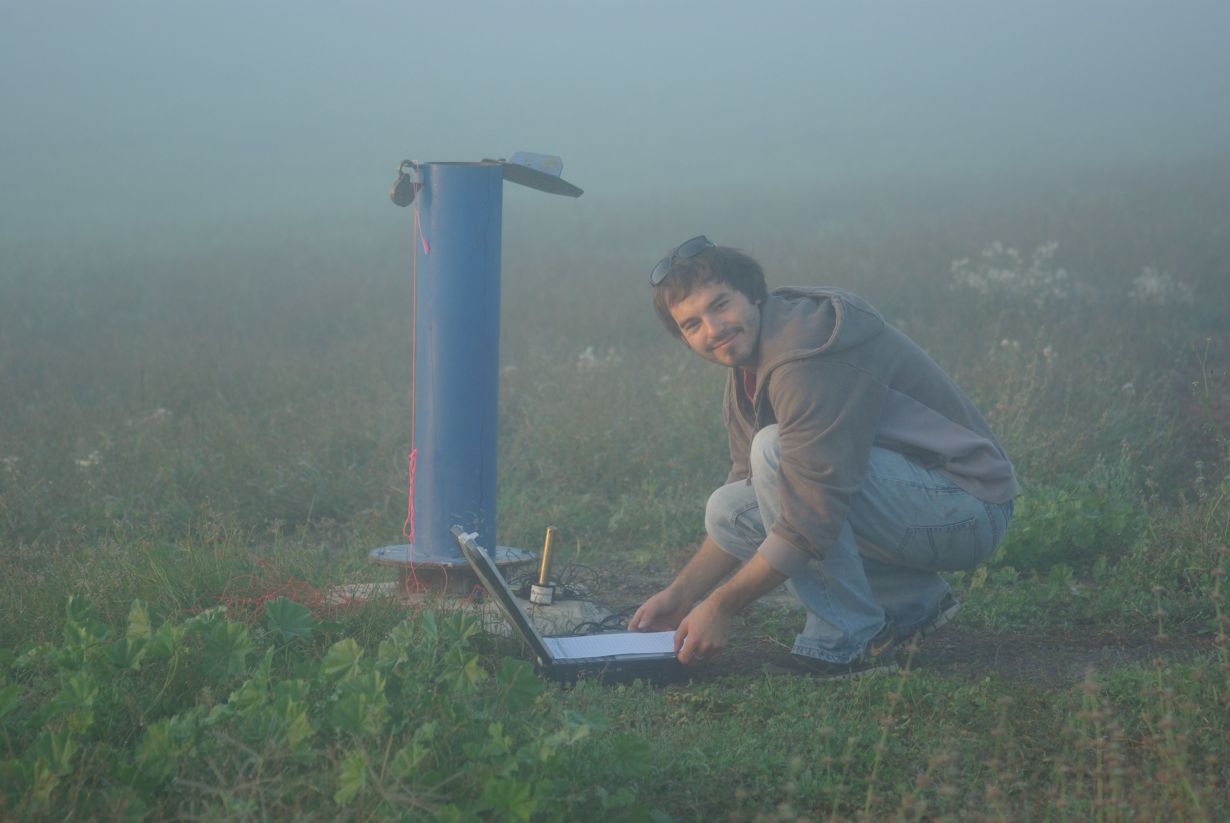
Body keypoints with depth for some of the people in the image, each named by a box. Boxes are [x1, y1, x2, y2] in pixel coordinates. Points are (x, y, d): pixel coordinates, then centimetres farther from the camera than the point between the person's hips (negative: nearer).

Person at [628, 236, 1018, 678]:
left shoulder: (806, 353, -24)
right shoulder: (748, 369, 8)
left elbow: (811, 518, -26)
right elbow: (746, 494, 16)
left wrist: (720, 607, -19)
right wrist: (680, 596, 9)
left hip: (966, 506, -10)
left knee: (775, 449, -25)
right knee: (728, 509, 4)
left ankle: (849, 638, -14)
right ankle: (913, 602, 7)